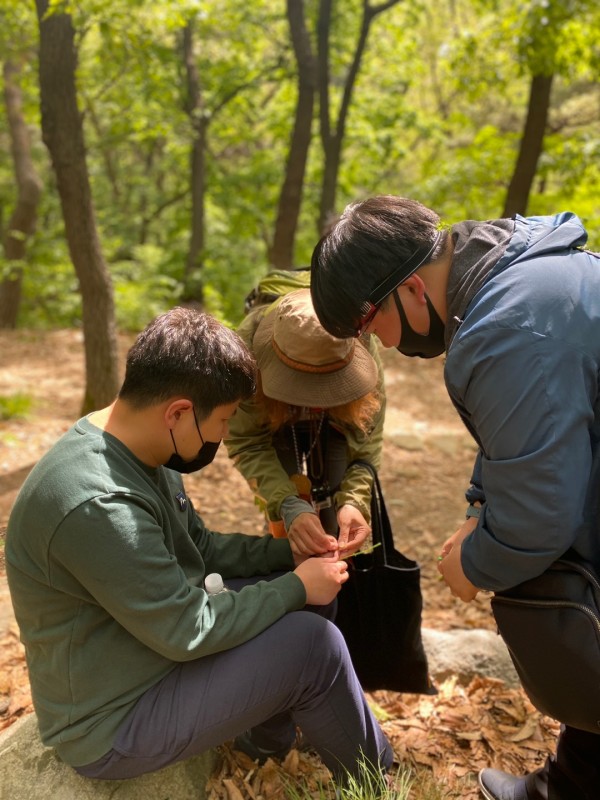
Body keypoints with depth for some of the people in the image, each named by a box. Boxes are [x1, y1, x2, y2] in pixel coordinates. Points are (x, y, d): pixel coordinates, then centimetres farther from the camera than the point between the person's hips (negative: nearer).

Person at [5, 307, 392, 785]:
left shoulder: (144, 455, -3)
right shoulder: (96, 504, -33)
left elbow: (200, 547, 9)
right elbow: (187, 630, -27)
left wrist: (289, 553, -2)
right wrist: (296, 586, -16)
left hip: (161, 638, 9)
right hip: (112, 726, -9)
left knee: (312, 591, 6)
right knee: (314, 642, -18)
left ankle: (267, 737, 25)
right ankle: (376, 776, 10)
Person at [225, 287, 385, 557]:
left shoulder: (363, 347, -36)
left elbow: (367, 440, -28)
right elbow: (247, 442, -32)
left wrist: (354, 501, -45)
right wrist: (289, 507, -46)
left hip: (339, 423, 1)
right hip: (274, 421, -1)